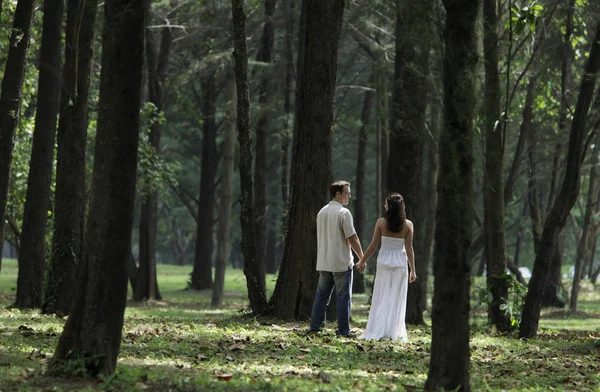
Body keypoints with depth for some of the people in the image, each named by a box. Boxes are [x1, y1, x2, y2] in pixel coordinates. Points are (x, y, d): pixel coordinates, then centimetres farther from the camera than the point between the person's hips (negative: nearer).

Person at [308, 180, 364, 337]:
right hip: (342, 263, -6)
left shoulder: (321, 212, 11)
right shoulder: (343, 213, -12)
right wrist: (362, 258, -3)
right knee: (343, 297, -1)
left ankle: (314, 327, 9)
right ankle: (343, 330, -2)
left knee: (321, 295, 10)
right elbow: (352, 239, -12)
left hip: (323, 263, 7)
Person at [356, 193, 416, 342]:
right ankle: (393, 332, 5)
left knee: (381, 298, 7)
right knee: (396, 299, 6)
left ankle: (376, 332, 5)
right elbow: (409, 249, -5)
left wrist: (362, 262, 7)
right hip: (400, 263, 0)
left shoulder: (381, 222, -7)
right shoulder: (408, 225, -5)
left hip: (384, 262, 0)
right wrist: (413, 270, 2)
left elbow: (373, 246, -5)